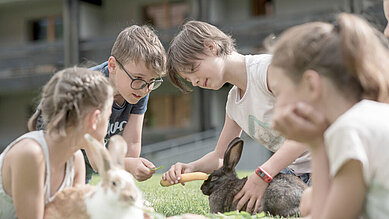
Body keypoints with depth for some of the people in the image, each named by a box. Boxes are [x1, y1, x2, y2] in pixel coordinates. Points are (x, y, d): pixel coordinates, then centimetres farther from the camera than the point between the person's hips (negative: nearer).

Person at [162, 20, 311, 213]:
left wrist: (263, 174, -28)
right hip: (294, 170, 8)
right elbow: (220, 156, 20)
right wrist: (190, 168, -3)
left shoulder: (268, 67, -17)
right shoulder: (233, 102, 10)